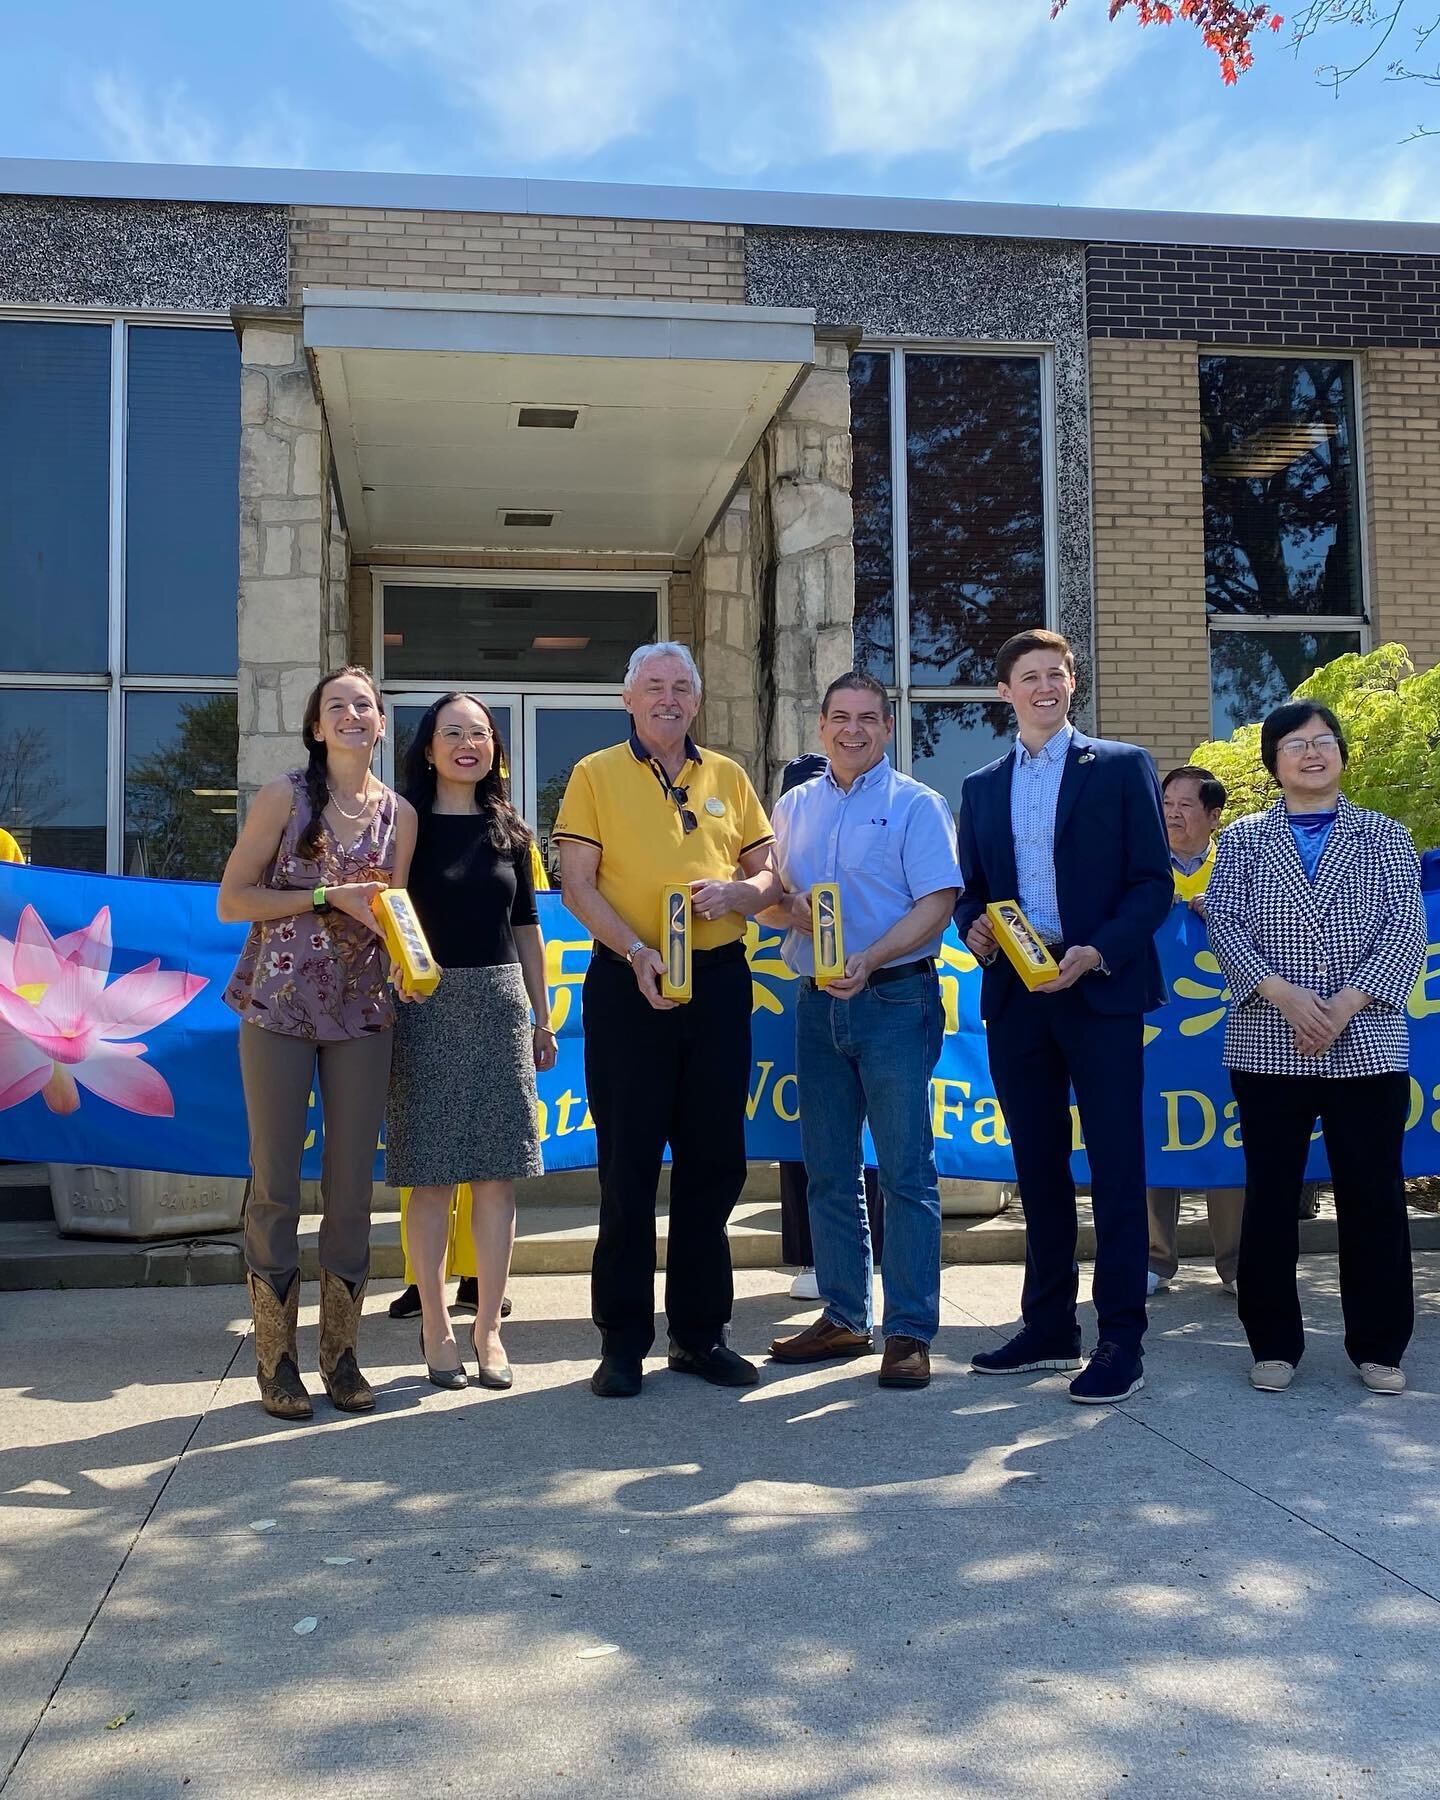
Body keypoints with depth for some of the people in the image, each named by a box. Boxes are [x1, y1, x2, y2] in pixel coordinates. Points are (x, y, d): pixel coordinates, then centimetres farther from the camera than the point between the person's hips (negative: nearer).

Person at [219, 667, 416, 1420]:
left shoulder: (399, 813, 9)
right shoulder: (285, 796, 0)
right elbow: (231, 899, -3)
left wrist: (381, 905, -6)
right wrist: (327, 896, -12)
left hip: (362, 1012, 3)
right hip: (279, 1006, -3)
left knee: (352, 1185, 5)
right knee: (275, 1185, 1)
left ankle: (341, 1351, 17)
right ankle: (276, 1358, 11)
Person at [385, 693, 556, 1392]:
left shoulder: (509, 831, 12)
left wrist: (542, 1017, 15)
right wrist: (384, 1008, -13)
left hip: (500, 1004, 3)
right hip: (426, 1007, -3)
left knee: (498, 1171, 3)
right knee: (431, 1173, 0)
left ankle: (488, 1329, 13)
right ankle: (435, 1326, 13)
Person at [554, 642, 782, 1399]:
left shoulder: (728, 777, 12)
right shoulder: (596, 775, 3)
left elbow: (769, 875, 14)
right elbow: (577, 885, -4)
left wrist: (737, 892, -9)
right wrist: (636, 952, -18)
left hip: (719, 982, 3)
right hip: (628, 984, -3)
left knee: (714, 1162, 8)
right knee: (628, 1165, 1)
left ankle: (700, 1332, 21)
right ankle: (623, 1342, 12)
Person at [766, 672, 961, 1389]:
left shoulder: (916, 805, -1)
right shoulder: (794, 806, 14)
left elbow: (936, 902, -10)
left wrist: (869, 960, -22)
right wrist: (792, 911, -7)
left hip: (895, 1000, -5)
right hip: (817, 1003, 5)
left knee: (906, 1172, -3)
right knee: (829, 1171, 11)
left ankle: (911, 1332, 3)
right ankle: (843, 1317, 22)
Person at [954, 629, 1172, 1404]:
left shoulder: (1121, 767, 3)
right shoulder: (982, 786, 15)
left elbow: (1153, 882, -2)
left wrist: (1098, 953, -16)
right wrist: (973, 929, -7)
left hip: (1099, 989, -4)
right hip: (1014, 993, 4)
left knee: (1115, 1166, -2)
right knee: (1038, 1167, 11)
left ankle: (1121, 1340, 3)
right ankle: (1048, 1326, 21)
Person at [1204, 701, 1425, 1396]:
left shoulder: (1384, 837, 9)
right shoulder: (1242, 839, 10)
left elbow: (1405, 930, -1)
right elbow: (1224, 924, -1)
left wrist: (1345, 1005, -13)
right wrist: (1284, 995, -15)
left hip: (1367, 1045, 0)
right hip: (1268, 1045, 0)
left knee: (1374, 1196, 3)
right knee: (1270, 1196, 4)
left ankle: (1378, 1347, 16)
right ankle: (1274, 1345, 15)